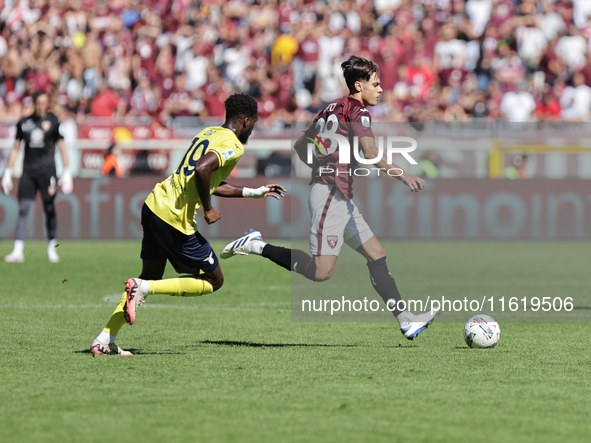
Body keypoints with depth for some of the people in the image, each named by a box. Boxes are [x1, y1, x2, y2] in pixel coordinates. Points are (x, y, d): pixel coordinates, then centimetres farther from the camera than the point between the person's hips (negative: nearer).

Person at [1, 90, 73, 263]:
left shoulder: (53, 121, 2)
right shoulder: (24, 123, 8)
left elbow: (62, 146, 5)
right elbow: (15, 148, 14)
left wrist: (66, 173, -1)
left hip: (47, 170, -2)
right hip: (28, 171, 2)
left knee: (49, 208, -1)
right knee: (23, 209, -5)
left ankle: (52, 247, 11)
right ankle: (18, 250, -9)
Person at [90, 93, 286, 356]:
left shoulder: (209, 133, 20)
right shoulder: (233, 145, -9)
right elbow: (202, 170, -28)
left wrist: (255, 193, 36)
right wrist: (208, 210, -15)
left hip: (154, 204, 9)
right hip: (176, 219, -9)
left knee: (151, 276, 23)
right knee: (214, 281, 6)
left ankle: (104, 340, 17)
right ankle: (142, 288, -8)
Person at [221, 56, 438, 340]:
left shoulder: (334, 107, 16)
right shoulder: (357, 109, -10)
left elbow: (301, 145, 23)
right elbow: (371, 153, -24)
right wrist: (402, 175, -27)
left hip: (341, 198, 11)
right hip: (331, 196, -11)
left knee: (377, 254, 6)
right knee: (321, 271, -13)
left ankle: (406, 321, 4)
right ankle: (257, 246, -5)